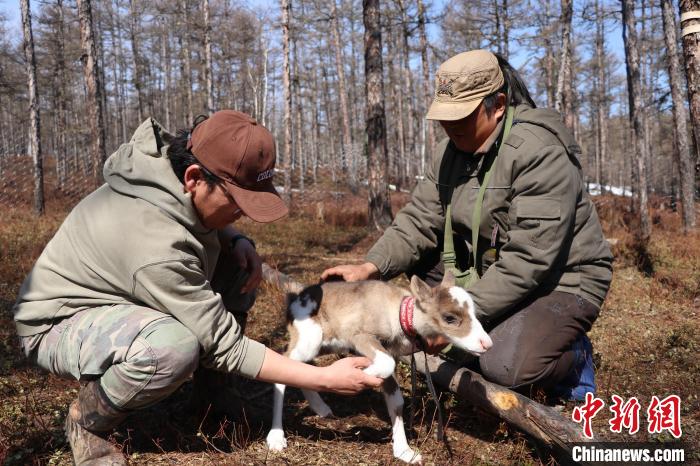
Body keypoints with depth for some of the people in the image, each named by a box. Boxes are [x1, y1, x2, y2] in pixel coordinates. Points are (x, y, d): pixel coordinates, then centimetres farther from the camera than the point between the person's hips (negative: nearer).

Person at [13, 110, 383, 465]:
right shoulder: (158, 246, -38)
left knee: (238, 263, -7)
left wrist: (237, 241, -13)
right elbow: (225, 345, -31)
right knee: (174, 346, -39)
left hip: (116, 293, 9)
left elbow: (209, 222, 10)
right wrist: (325, 379, -27)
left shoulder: (173, 163, -14)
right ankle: (87, 419, -7)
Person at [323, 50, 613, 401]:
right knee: (416, 257, -4)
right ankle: (493, 337, 3)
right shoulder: (452, 150, 0)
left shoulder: (540, 152, -25)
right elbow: (419, 220, -4)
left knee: (504, 369, -30)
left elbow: (528, 259, -30)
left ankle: (571, 354, 5)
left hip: (560, 280, -8)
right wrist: (370, 268, -20)